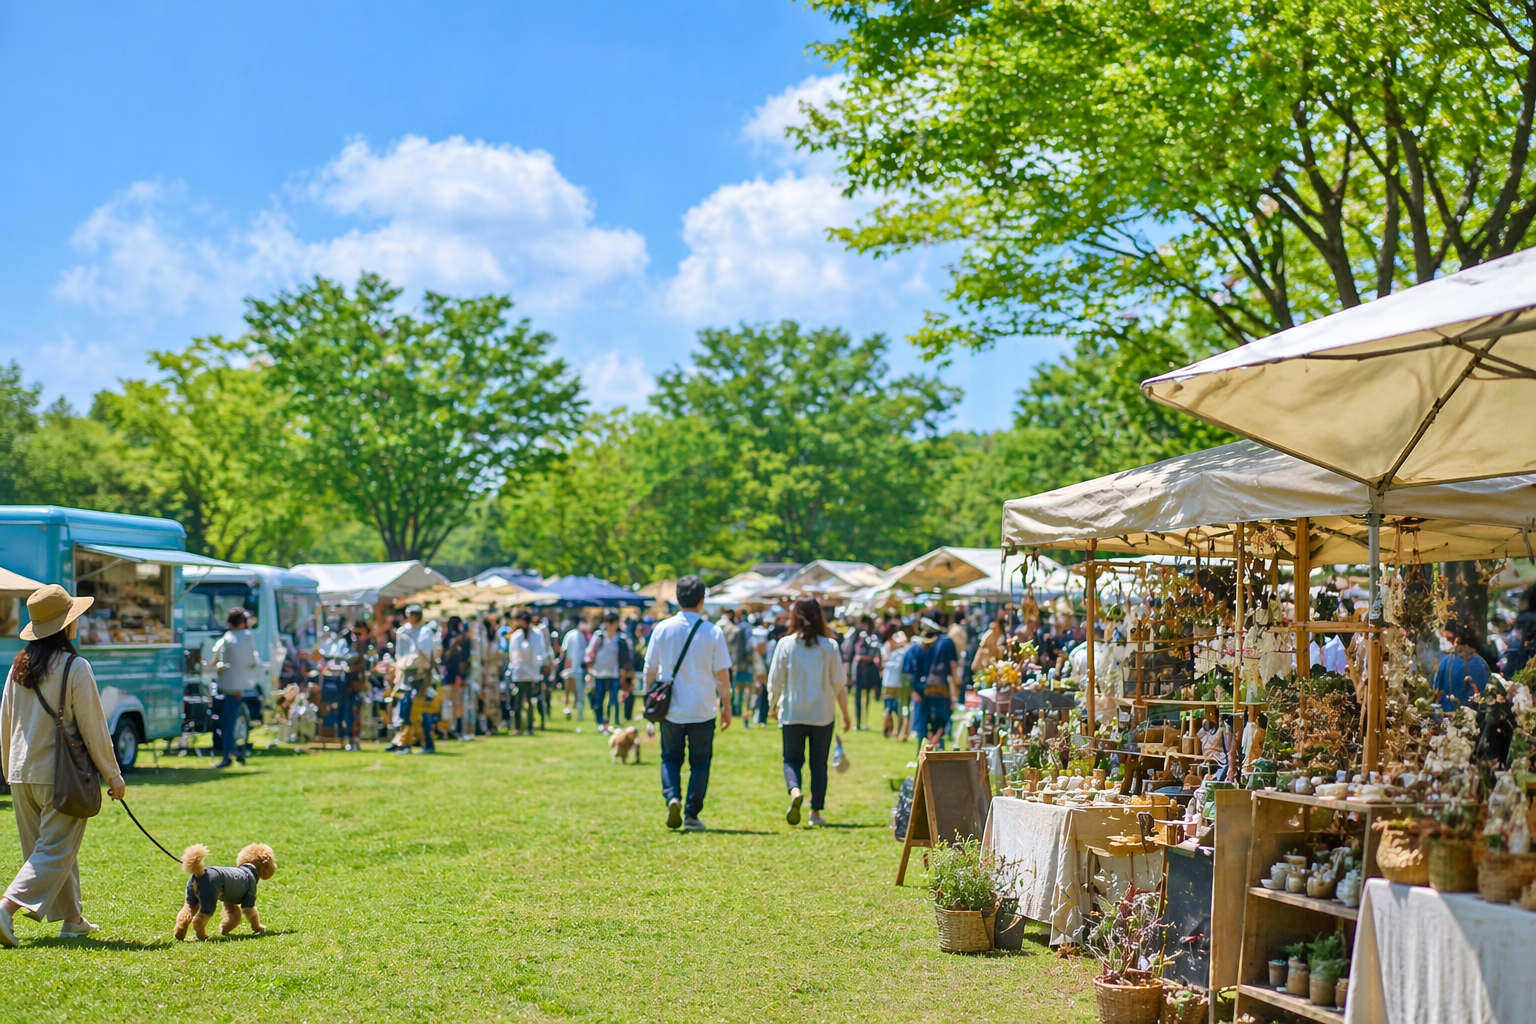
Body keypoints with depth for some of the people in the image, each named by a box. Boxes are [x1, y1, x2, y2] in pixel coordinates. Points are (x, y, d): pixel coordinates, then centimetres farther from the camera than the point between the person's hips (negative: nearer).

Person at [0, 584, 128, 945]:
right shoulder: (75, 667, -13)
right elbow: (93, 728, -9)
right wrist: (113, 777, 0)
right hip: (60, 775, -7)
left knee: (53, 849, 17)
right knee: (55, 851, -2)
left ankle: (71, 919, 24)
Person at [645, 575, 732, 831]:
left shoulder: (662, 629, -3)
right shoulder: (713, 632, -7)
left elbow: (650, 669, 3)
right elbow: (722, 674, -4)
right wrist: (726, 706, 8)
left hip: (670, 710, 1)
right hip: (702, 710, -1)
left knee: (670, 757, 16)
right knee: (700, 762, 11)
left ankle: (672, 798, -7)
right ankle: (691, 815, 7)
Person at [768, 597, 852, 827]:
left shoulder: (785, 645, -6)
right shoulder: (830, 646, -5)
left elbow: (775, 679, -1)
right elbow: (839, 682, -1)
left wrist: (773, 704, 17)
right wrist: (845, 713, 10)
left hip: (792, 713, 0)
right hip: (822, 714, 0)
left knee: (792, 759, 10)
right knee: (819, 763, 10)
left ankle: (795, 791, -20)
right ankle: (816, 812, 11)